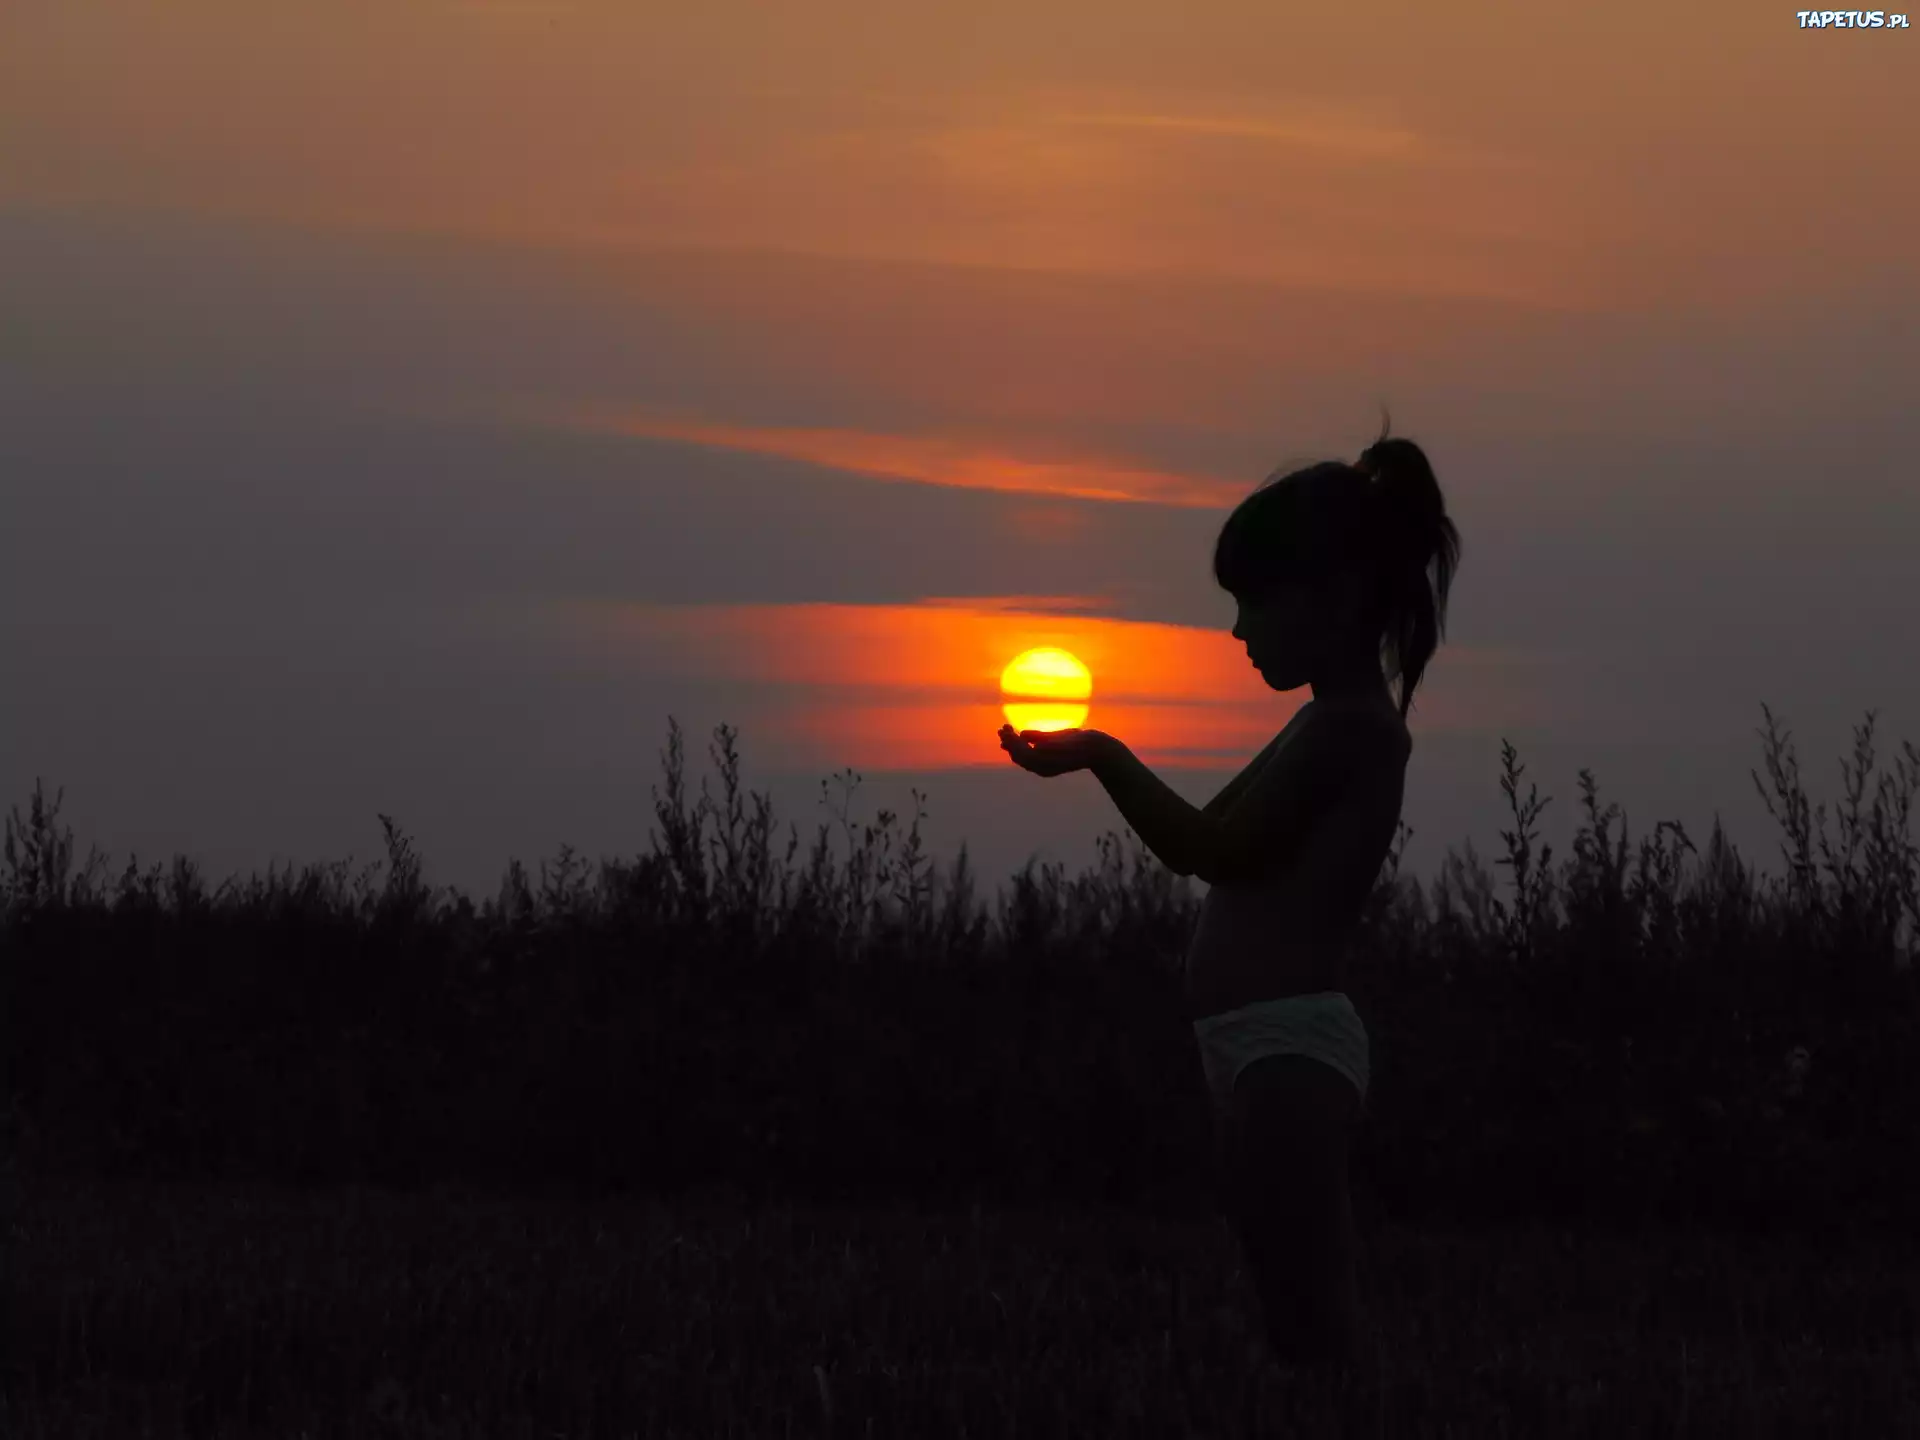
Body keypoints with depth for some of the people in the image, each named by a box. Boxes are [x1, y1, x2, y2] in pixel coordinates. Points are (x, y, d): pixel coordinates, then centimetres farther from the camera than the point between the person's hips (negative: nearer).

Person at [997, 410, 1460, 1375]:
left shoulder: (1351, 726, -12)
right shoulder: (1332, 725, 19)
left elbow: (1218, 851, -15)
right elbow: (1214, 843, 24)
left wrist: (1105, 756, -9)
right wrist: (1096, 761, 16)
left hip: (1290, 1051, -11)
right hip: (1268, 1050, 11)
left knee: (1311, 1340, -12)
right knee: (1299, 1334, 11)